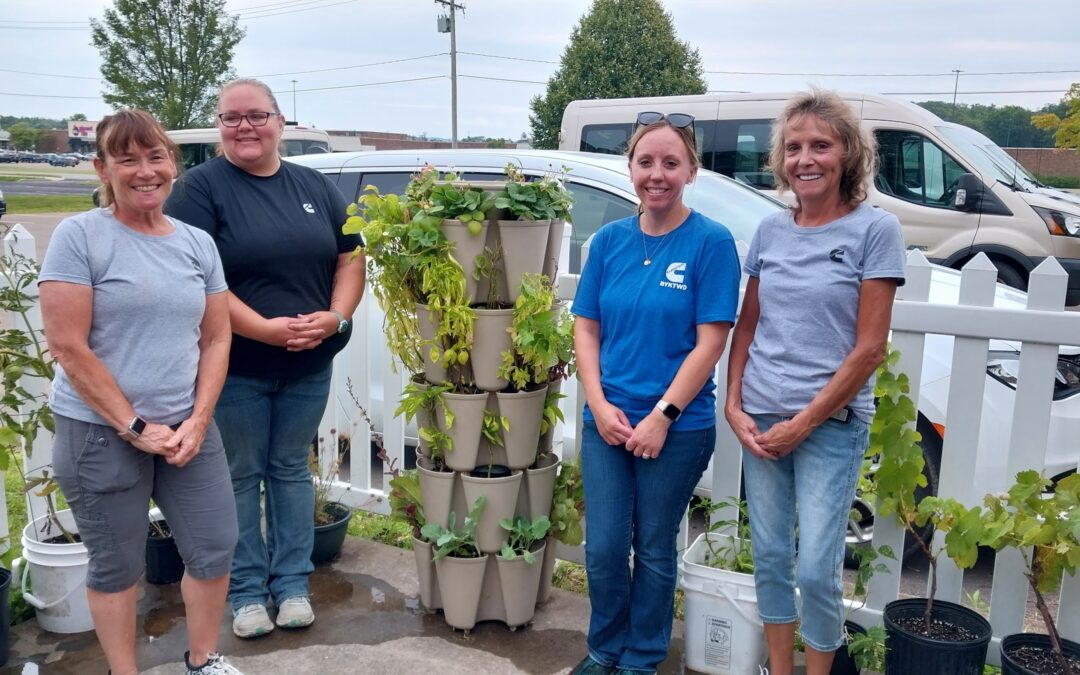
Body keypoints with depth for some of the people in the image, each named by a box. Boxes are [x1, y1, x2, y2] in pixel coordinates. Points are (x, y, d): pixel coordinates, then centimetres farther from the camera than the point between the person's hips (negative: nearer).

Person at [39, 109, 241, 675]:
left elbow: (216, 339, 7)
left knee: (214, 548, 9)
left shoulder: (198, 242, 6)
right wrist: (135, 426, -13)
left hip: (186, 427, 5)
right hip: (100, 432, -4)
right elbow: (68, 346, -13)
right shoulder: (78, 236, -9)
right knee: (117, 564, 9)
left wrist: (198, 421, -5)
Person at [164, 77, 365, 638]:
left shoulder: (315, 187, 8)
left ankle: (292, 582, 26)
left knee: (291, 469, 14)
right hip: (234, 366, -3)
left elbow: (350, 258, 8)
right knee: (240, 476, 8)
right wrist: (264, 328, -22)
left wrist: (336, 317, -10)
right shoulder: (200, 187, -6)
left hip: (309, 366, 4)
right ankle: (246, 590, 23)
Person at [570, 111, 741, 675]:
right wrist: (599, 405, -7)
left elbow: (710, 342, -12)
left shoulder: (711, 242, -9)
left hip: (677, 427, -3)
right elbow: (585, 328, 4)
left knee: (653, 550, 12)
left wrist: (662, 416, -16)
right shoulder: (610, 240, 3)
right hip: (606, 420, 3)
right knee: (602, 547, 9)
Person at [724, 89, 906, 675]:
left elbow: (869, 348, -9)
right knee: (769, 558, 12)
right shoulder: (770, 230, 7)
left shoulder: (874, 230, -6)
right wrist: (734, 406, -1)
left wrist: (803, 423, -11)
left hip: (831, 423, -4)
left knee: (817, 570, -1)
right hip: (759, 420, 4)